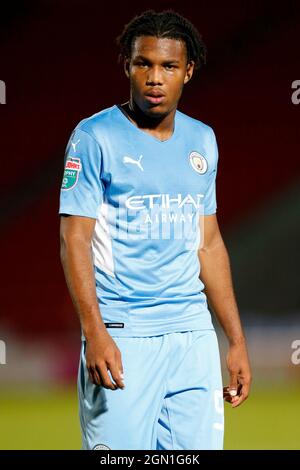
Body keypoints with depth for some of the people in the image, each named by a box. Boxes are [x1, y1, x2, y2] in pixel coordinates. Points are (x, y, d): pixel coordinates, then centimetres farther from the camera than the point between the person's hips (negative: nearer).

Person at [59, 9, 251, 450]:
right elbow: (75, 239, -8)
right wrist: (94, 333, -19)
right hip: (121, 336, -5)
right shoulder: (95, 137, -3)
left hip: (194, 334, 5)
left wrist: (237, 339, 16)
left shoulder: (202, 140, 14)